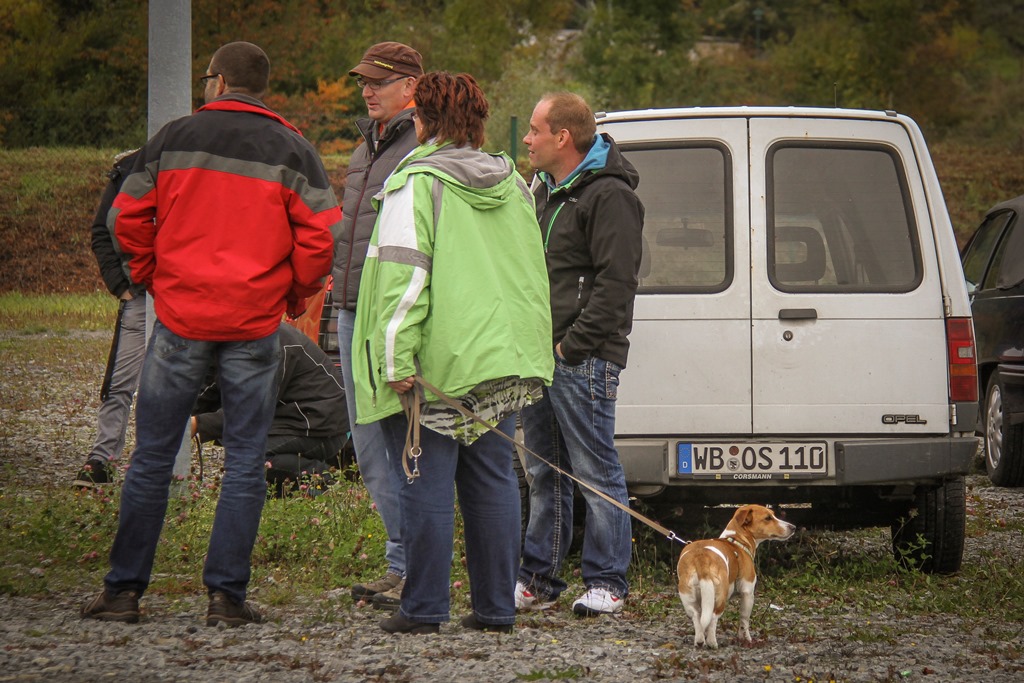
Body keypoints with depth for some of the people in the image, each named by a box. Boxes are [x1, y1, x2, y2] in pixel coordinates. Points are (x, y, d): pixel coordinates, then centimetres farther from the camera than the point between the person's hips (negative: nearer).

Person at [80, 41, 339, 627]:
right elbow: (322, 233, -5)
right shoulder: (293, 150, 2)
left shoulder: (174, 139, 4)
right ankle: (228, 595, 0)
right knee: (245, 463, 4)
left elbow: (128, 218, 3)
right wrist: (296, 295, 9)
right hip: (255, 325, -1)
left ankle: (124, 590, 8)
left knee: (153, 458, 7)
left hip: (180, 317, 1)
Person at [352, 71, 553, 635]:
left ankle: (423, 608, 0)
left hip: (435, 362, -6)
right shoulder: (513, 185, 13)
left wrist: (397, 360, -17)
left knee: (427, 484, -2)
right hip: (497, 359, 6)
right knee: (492, 481, 9)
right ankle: (495, 606, 11)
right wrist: (526, 353, 26)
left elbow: (403, 276, -16)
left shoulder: (418, 184, -10)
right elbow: (530, 275, 19)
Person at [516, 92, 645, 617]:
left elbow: (616, 283, -17)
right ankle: (538, 579, 18)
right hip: (539, 357, 9)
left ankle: (606, 583, 0)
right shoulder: (546, 192, 19)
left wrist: (572, 345, -18)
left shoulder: (609, 196, -11)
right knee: (543, 473, 12)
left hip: (583, 361, -9)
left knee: (596, 474, -4)